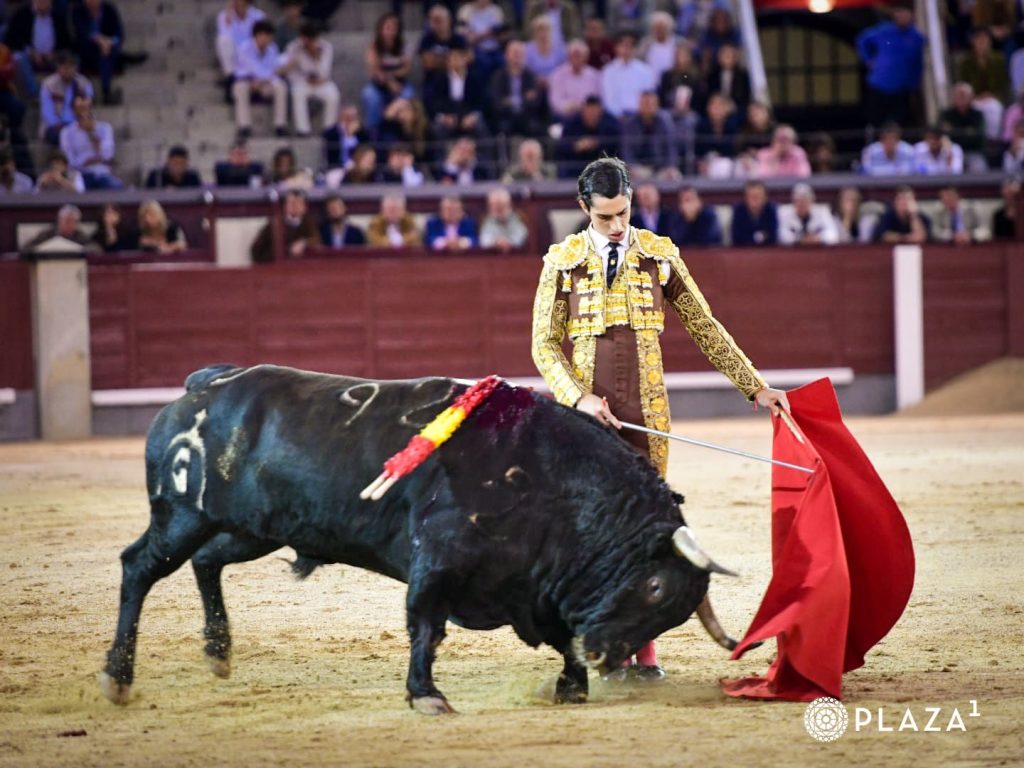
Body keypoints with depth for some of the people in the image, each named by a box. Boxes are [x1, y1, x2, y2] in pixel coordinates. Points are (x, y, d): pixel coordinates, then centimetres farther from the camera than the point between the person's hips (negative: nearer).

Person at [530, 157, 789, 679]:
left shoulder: (660, 257, 5)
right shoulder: (563, 262, 2)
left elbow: (705, 329, 10)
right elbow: (544, 346, 0)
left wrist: (755, 387, 8)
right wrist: (579, 398, -15)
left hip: (646, 417, 1)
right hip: (587, 414, -1)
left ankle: (644, 643, 5)